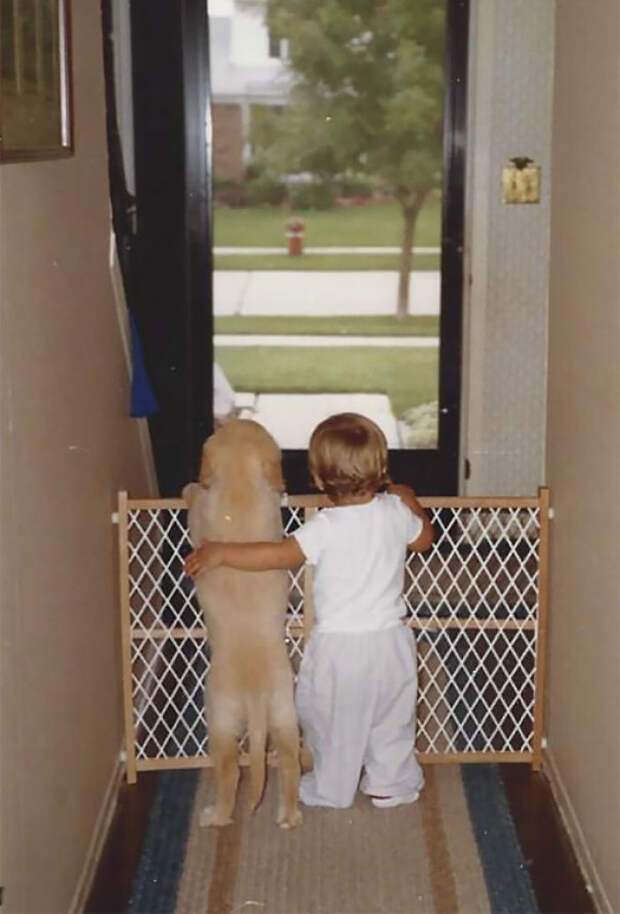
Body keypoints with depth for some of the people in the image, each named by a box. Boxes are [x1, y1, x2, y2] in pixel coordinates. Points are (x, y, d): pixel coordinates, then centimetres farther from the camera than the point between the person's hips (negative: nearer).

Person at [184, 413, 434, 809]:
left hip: (338, 646, -3)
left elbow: (278, 554, -25)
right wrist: (409, 500, 28)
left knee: (333, 721, 17)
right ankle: (390, 784, 35)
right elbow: (424, 538, 12)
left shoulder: (325, 528, -21)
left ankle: (332, 789, 31)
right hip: (389, 641, 4)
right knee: (391, 719, 22)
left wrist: (219, 552, -17)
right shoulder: (395, 512, -7)